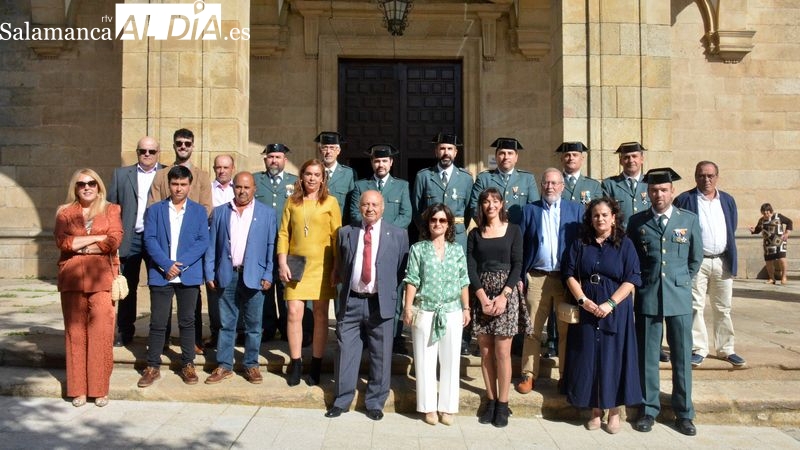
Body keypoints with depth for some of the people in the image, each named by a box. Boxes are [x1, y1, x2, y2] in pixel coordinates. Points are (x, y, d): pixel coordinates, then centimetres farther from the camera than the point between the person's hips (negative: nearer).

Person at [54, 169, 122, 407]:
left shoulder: (111, 210, 9)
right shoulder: (65, 212, 12)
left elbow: (114, 240, -6)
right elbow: (62, 242, -4)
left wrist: (79, 246, -6)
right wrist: (97, 237, -8)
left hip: (102, 279, -1)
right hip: (72, 279, 1)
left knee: (102, 334, -4)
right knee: (75, 333, 3)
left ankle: (100, 389, 5)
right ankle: (78, 389, 11)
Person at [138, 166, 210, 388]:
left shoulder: (199, 211, 7)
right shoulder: (155, 210, 8)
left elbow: (203, 242, -1)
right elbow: (150, 240, -2)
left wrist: (181, 263, -13)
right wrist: (166, 264, -14)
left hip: (189, 275, 0)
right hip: (160, 274, 0)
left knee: (187, 321, 8)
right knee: (157, 322, 3)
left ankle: (188, 365, 18)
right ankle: (152, 367, 12)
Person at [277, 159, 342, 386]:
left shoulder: (330, 202, 2)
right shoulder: (292, 202, 8)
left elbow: (337, 237, 0)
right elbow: (283, 234, 7)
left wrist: (337, 268, -6)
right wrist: (282, 263, -4)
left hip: (321, 266, -1)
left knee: (320, 315, 4)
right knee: (294, 313, -5)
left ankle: (316, 365, 15)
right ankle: (295, 364, 8)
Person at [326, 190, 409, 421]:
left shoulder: (398, 234, 2)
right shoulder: (345, 232, 8)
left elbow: (402, 269, 4)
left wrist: (390, 292, 1)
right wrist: (344, 284, 9)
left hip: (381, 303, -1)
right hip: (351, 301, 2)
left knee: (380, 355, 6)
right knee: (346, 352, 7)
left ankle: (375, 402, 20)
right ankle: (342, 400, 21)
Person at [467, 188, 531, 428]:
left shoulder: (513, 230, 4)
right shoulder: (475, 234, 9)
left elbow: (517, 265, -2)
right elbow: (471, 268, 3)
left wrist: (503, 296, -12)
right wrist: (483, 297, -10)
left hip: (506, 293, -2)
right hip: (481, 295, 2)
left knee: (502, 352, -5)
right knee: (485, 352, 3)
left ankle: (502, 404, 3)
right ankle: (490, 401, 11)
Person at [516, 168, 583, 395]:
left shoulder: (576, 210, 8)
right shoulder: (529, 210, 9)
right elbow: (520, 245, 6)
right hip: (537, 278, 0)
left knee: (567, 331, 6)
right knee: (532, 330, 4)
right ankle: (529, 375, 14)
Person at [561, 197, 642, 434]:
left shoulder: (625, 245, 1)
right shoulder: (580, 244, 7)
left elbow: (631, 279, -5)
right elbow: (570, 274, 3)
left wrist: (610, 304, -15)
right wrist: (583, 300, -11)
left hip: (616, 312, -2)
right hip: (586, 311, 2)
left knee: (614, 358, 2)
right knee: (588, 358, 4)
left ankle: (614, 412, 14)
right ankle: (595, 410, 16)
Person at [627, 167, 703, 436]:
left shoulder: (689, 220, 4)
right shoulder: (636, 221, 2)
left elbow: (696, 258, 11)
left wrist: (680, 281, 13)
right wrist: (643, 282, 7)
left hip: (680, 297, 0)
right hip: (647, 296, 0)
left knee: (682, 357, 6)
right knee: (647, 356, 6)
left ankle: (684, 413, 18)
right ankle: (648, 410, 18)